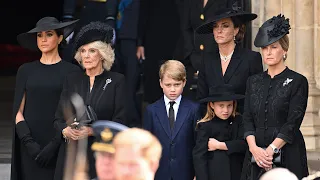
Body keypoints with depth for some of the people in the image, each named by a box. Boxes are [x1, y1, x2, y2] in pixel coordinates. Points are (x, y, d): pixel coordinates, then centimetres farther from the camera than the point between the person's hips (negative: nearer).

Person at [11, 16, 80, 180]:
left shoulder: (72, 72, 2)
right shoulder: (26, 70, 9)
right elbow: (18, 111, 5)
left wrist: (55, 144, -12)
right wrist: (28, 142, -9)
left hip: (60, 147, -2)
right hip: (31, 149, 2)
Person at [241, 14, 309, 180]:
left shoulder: (297, 82, -2)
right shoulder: (253, 81, 12)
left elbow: (293, 123, -10)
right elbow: (247, 120, 5)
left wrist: (271, 150, -18)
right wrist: (254, 148, -12)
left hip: (287, 155, -4)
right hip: (256, 155, 4)